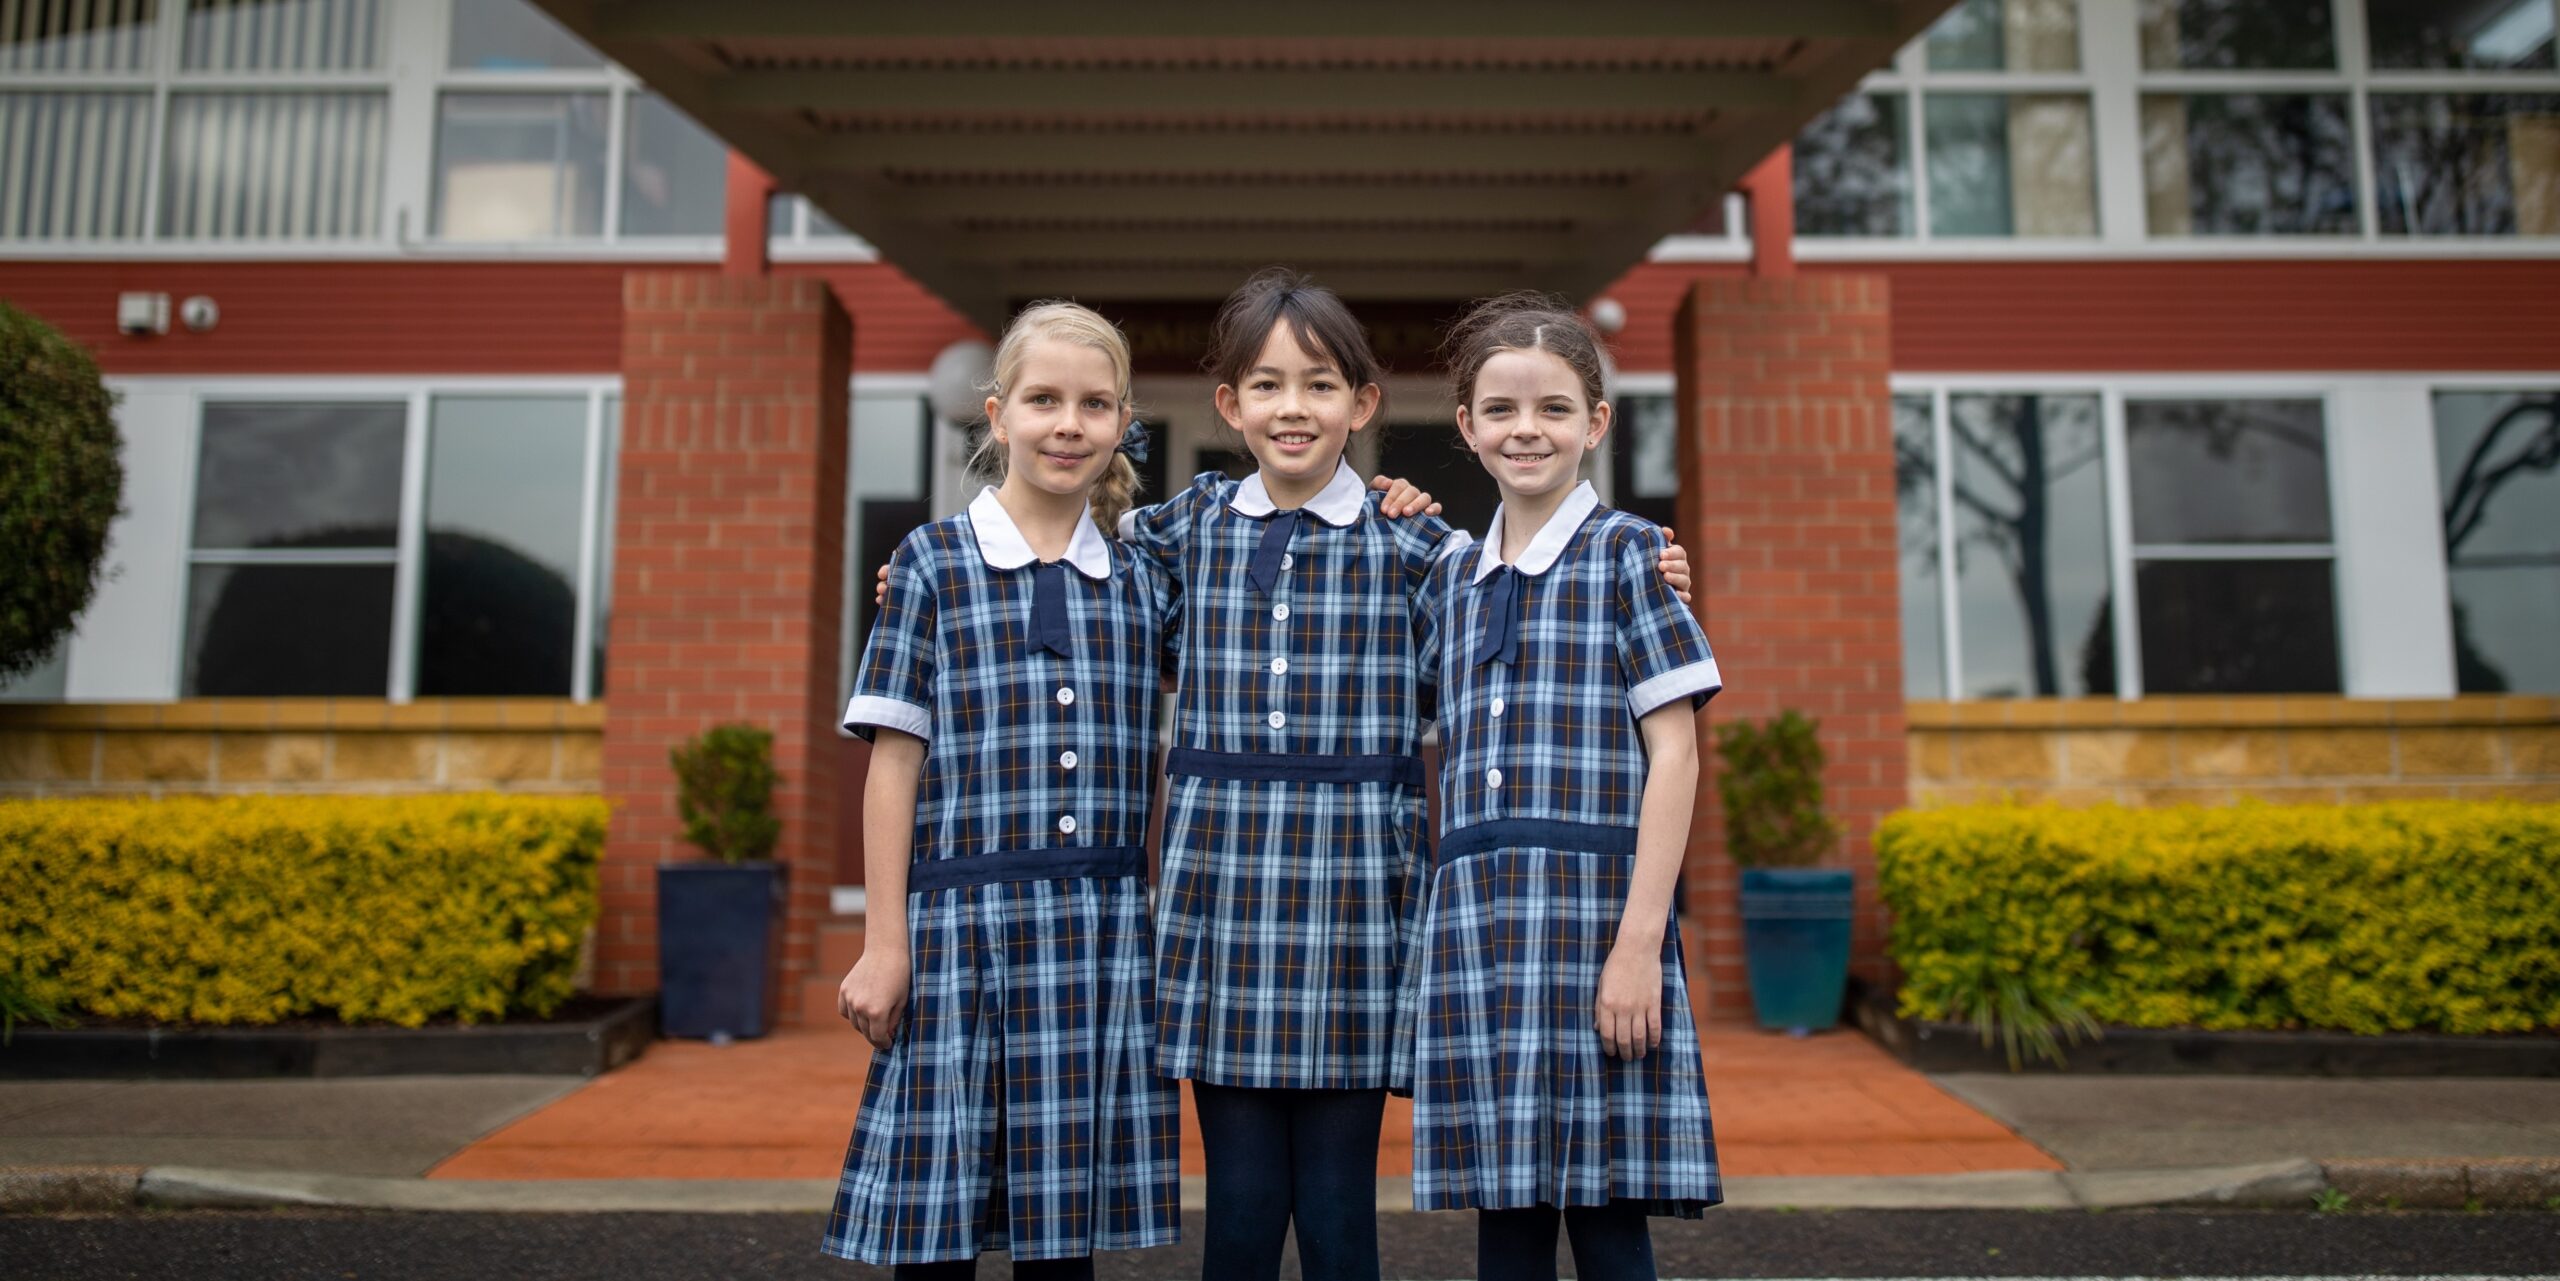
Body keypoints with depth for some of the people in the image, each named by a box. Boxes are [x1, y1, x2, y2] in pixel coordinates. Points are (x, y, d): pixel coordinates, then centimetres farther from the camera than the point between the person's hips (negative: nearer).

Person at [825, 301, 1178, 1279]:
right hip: (966, 916, -2)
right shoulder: (932, 564, 3)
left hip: (1104, 930, 2)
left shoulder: (1143, 581, 10)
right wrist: (886, 939, -3)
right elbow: (896, 759, 0)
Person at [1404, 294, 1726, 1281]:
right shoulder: (1453, 577, 15)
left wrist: (1640, 941, -13)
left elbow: (1674, 756, -6)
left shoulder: (1629, 554, 0)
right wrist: (1442, 931, 11)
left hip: (1594, 908, -5)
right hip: (1473, 925, 5)